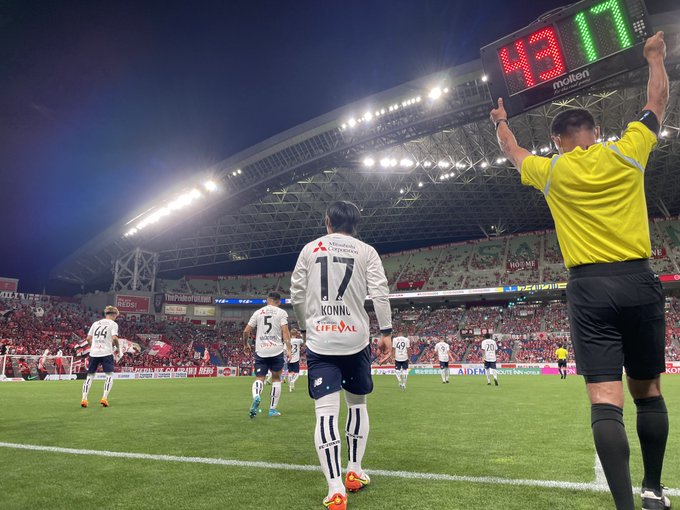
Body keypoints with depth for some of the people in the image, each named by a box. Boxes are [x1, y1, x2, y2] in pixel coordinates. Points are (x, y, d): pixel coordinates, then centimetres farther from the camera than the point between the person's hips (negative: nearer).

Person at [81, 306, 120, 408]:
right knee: (109, 375, 3)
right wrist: (117, 347, 3)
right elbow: (114, 338, -14)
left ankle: (84, 399, 5)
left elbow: (88, 338, 12)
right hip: (106, 353, -5)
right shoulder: (113, 324, 0)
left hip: (94, 353, 5)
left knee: (90, 375, 11)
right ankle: (104, 398, -7)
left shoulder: (95, 323, 16)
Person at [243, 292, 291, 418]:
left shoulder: (258, 312, 9)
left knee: (259, 378, 8)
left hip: (260, 351, 1)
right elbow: (285, 331, -11)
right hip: (276, 350, -1)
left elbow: (246, 331, 9)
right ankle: (273, 409, 16)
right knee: (276, 378, 14)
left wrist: (245, 344, 25)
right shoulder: (281, 312, 1)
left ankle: (256, 396, -24)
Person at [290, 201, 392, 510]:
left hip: (319, 340, 0)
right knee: (357, 404, 18)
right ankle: (354, 473, 26)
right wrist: (386, 332, 1)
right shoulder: (366, 251, 5)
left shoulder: (310, 249, 8)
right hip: (355, 339, 1)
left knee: (325, 412, -3)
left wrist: (304, 328, 22)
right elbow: (380, 293, -5)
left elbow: (296, 295, 8)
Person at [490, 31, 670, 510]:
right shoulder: (626, 152, 5)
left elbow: (515, 154, 26)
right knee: (649, 391, 15)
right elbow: (658, 103, 23)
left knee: (606, 399, -5)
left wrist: (502, 123, 45)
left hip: (590, 287, -2)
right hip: (639, 281, 2)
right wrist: (656, 56, 40)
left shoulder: (551, 170, 4)